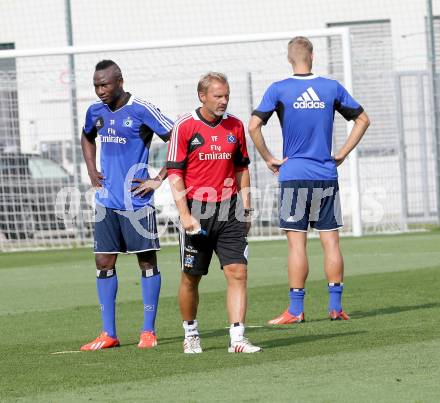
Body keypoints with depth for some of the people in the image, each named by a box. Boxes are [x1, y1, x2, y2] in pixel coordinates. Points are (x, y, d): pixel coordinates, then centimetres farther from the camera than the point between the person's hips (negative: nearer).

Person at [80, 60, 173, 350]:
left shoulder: (141, 110, -11)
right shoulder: (95, 112, 8)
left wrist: (159, 179, -11)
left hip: (137, 202, -6)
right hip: (106, 202, 6)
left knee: (147, 261, 2)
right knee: (104, 263, 4)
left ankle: (149, 331, 8)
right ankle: (109, 334, 10)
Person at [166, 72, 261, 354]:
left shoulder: (235, 126, 8)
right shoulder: (185, 126, -5)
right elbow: (175, 173, -6)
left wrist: (246, 209, 13)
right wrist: (185, 214, -13)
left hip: (230, 213, 3)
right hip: (198, 212, -3)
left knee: (238, 273, -8)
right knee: (191, 278, 6)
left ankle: (237, 338, -9)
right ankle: (191, 335, 25)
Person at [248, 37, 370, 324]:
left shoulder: (279, 90, -3)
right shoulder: (332, 88, 5)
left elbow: (254, 126, -11)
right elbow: (363, 120, 11)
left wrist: (269, 159, 0)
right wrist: (342, 154, 13)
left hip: (294, 175, -2)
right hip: (327, 176, 2)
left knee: (297, 244, -1)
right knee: (331, 242, 5)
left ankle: (296, 309, -1)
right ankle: (336, 306, 6)